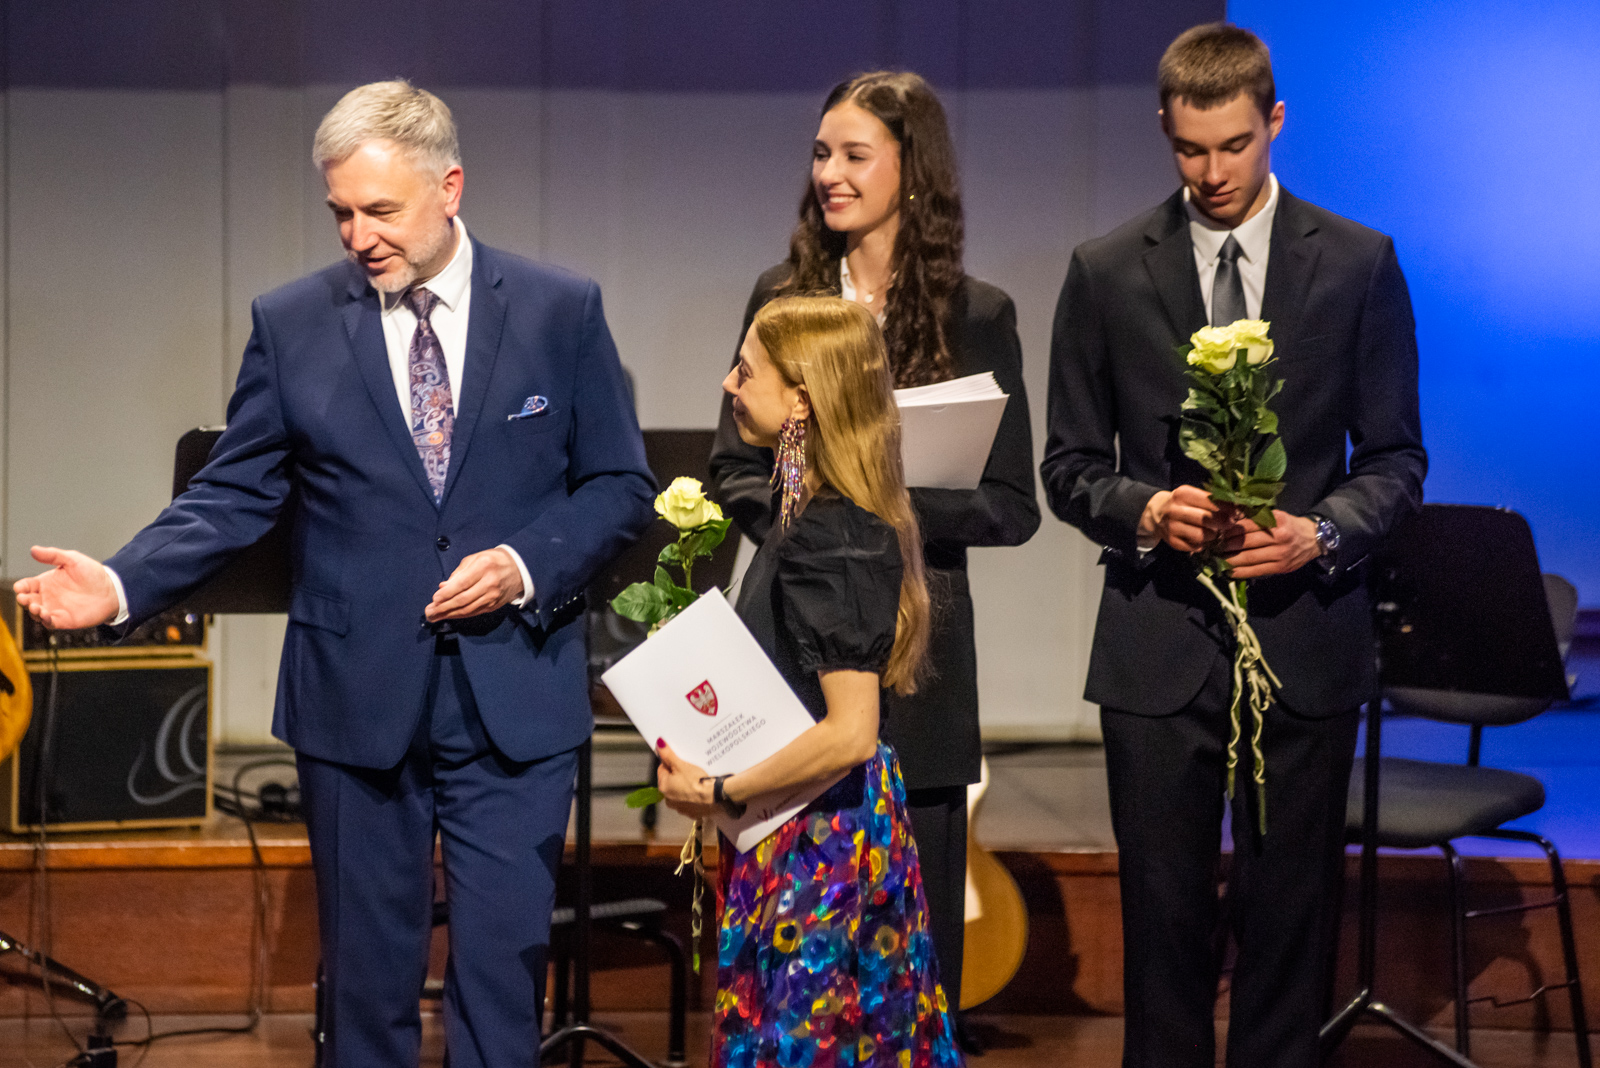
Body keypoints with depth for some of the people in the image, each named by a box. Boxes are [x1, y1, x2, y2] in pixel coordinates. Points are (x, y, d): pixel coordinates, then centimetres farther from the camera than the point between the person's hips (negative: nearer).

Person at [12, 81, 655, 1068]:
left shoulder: (562, 312, 0)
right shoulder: (293, 325, 2)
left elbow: (620, 486, 4)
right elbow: (234, 496, 3)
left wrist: (526, 565, -12)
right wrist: (122, 586, -12)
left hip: (513, 700, -1)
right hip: (357, 700, 1)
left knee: (504, 963, -1)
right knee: (368, 973, 8)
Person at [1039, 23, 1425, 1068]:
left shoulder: (1358, 263, 3)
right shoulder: (1107, 272, 4)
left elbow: (1396, 459, 5)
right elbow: (1071, 465, 7)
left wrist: (1321, 531, -15)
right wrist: (1146, 508, -14)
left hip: (1305, 638, 0)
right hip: (1159, 641, 0)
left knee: (1292, 910, 5)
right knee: (1164, 913, 4)